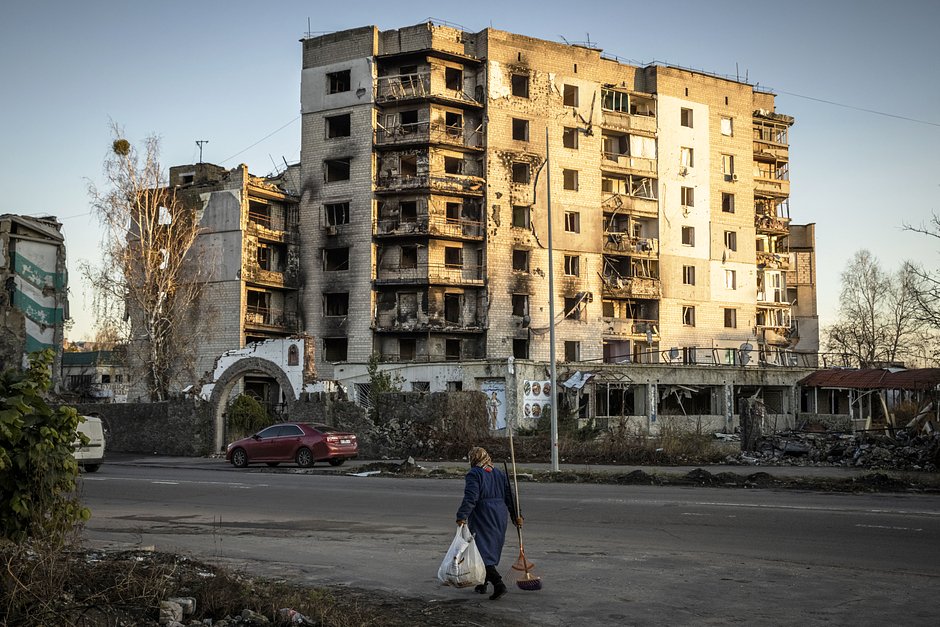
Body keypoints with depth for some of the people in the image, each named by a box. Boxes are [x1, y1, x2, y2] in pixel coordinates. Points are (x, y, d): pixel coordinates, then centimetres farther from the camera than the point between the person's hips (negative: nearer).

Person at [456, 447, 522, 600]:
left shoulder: (474, 474, -9)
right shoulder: (499, 474, 12)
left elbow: (470, 498, -21)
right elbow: (509, 497, 12)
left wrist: (462, 516, -26)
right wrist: (516, 516, 16)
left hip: (482, 517, -7)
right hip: (500, 516, 7)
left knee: (483, 551, -7)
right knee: (492, 548, 18)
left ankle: (498, 583, -21)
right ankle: (482, 584, 27)